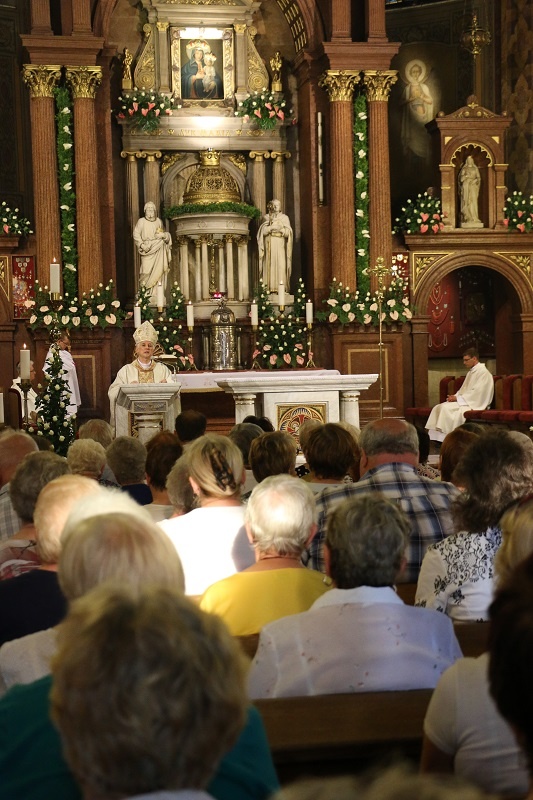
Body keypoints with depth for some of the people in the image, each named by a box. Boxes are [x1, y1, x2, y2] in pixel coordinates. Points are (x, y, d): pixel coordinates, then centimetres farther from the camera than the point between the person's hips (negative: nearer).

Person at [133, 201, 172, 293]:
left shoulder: (158, 221, 14)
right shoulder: (141, 221, 5)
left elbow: (166, 234, 20)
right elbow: (136, 234, -1)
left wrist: (163, 235, -3)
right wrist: (142, 245, -13)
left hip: (158, 250, 3)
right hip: (147, 249, -3)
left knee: (158, 271, -6)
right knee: (147, 271, -11)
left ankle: (156, 295, -5)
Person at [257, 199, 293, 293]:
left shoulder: (284, 217, 14)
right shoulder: (266, 217, 13)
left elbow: (288, 232, 5)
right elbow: (262, 231, 1)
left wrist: (281, 229, -13)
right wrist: (272, 227, -10)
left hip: (280, 246, 0)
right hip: (269, 244, 0)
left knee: (281, 265, -10)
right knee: (269, 265, -9)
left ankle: (281, 288, -13)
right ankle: (269, 287, -12)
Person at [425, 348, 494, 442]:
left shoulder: (483, 372, -11)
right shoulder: (471, 372, 19)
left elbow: (476, 393, -19)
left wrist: (457, 398, -16)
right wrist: (454, 397, 0)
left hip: (474, 405, -10)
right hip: (465, 401, 10)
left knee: (447, 408, -27)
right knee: (439, 408, -7)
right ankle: (436, 437, -15)